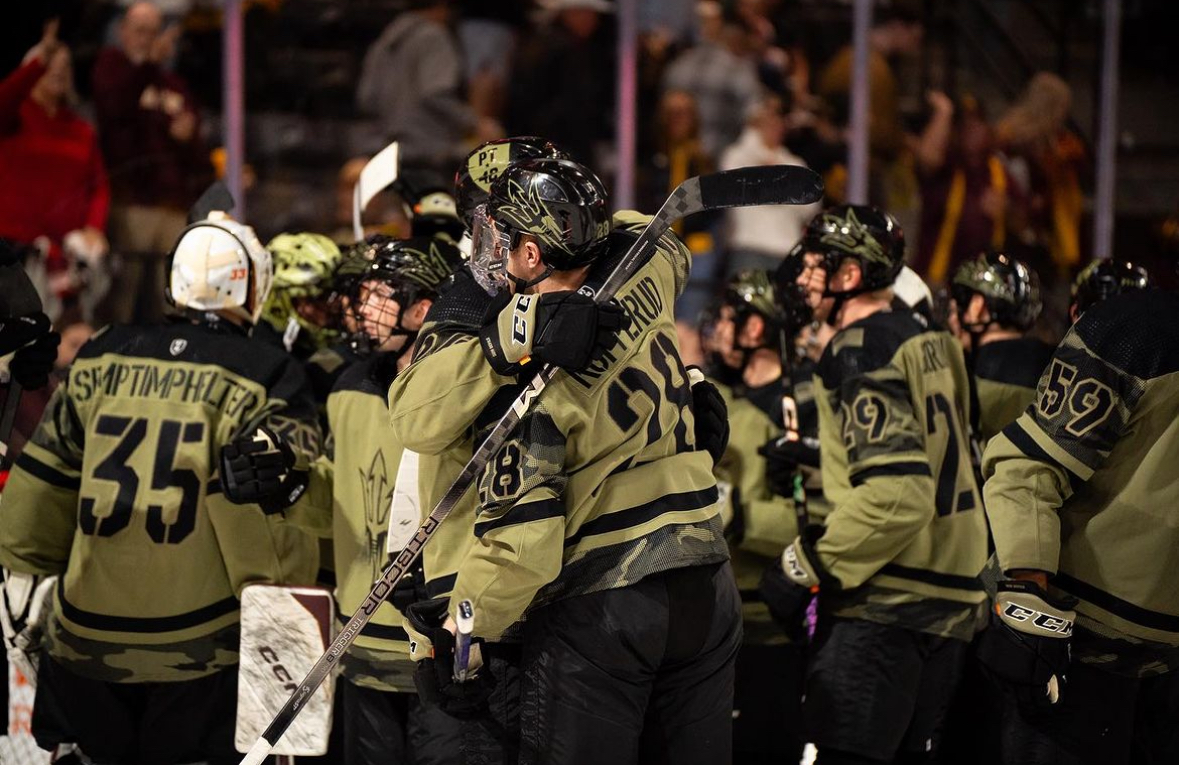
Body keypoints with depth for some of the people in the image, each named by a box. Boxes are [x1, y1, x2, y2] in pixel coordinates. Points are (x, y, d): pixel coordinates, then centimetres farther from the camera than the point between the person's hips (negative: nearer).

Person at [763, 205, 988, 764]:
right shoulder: (933, 344, 15)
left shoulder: (862, 350, -12)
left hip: (884, 602, -9)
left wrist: (804, 565, -15)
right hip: (951, 603, 9)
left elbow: (895, 490, -21)